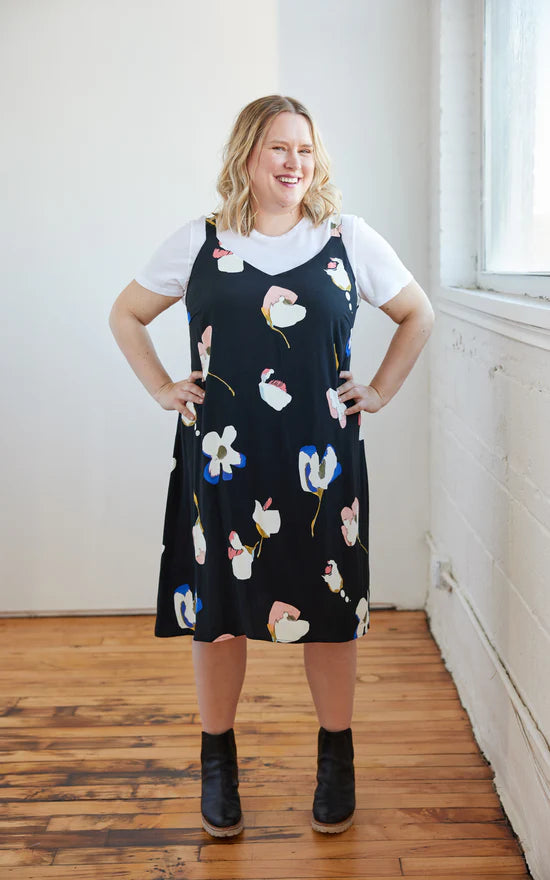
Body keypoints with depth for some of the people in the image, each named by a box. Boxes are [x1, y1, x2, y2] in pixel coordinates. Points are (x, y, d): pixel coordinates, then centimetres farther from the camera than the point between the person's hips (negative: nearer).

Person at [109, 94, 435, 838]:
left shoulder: (350, 240, 3)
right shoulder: (199, 244, 3)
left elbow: (418, 315, 14)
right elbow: (127, 314, 14)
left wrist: (379, 392, 6)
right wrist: (162, 389, 5)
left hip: (321, 460, 0)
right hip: (221, 458, 0)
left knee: (330, 607, 7)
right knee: (217, 605, 7)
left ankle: (337, 761, 26)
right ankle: (218, 762, 27)